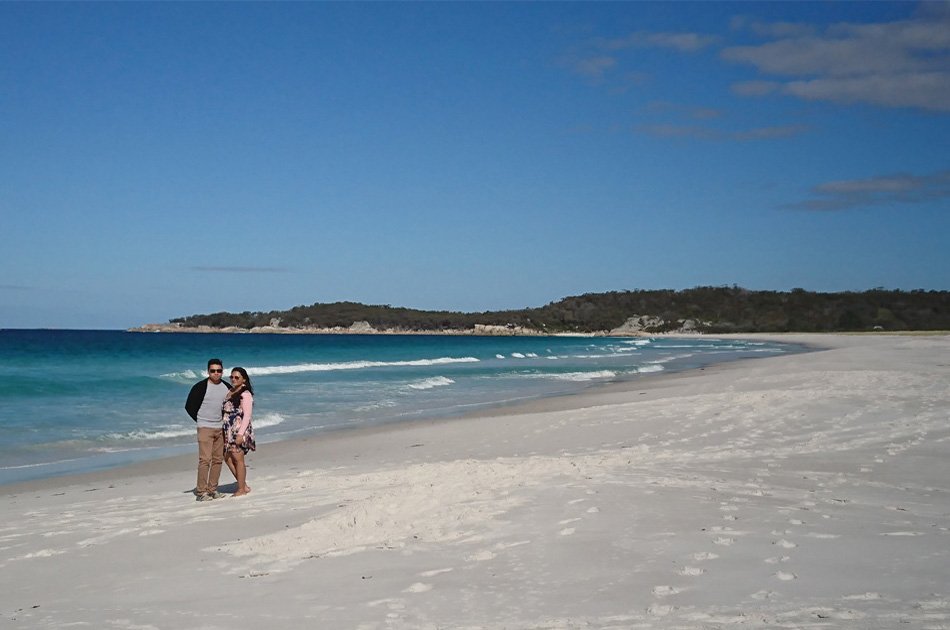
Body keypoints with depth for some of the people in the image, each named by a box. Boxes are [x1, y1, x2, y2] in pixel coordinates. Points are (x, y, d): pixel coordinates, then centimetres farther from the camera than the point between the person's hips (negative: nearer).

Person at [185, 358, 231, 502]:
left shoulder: (227, 387, 7)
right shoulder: (200, 387, -7)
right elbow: (189, 406, -3)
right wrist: (201, 420, -1)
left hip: (221, 429, 5)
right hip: (205, 428, -5)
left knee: (218, 459, 6)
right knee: (205, 459, -11)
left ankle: (212, 489, 14)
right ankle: (201, 491, -8)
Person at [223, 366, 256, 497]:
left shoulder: (245, 394, -10)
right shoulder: (229, 392, 14)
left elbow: (247, 416, -14)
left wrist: (240, 434, -20)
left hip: (239, 430, -8)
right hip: (228, 431, 8)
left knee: (238, 458, -3)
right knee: (227, 458, 9)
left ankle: (242, 489, 6)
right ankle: (244, 485, 18)